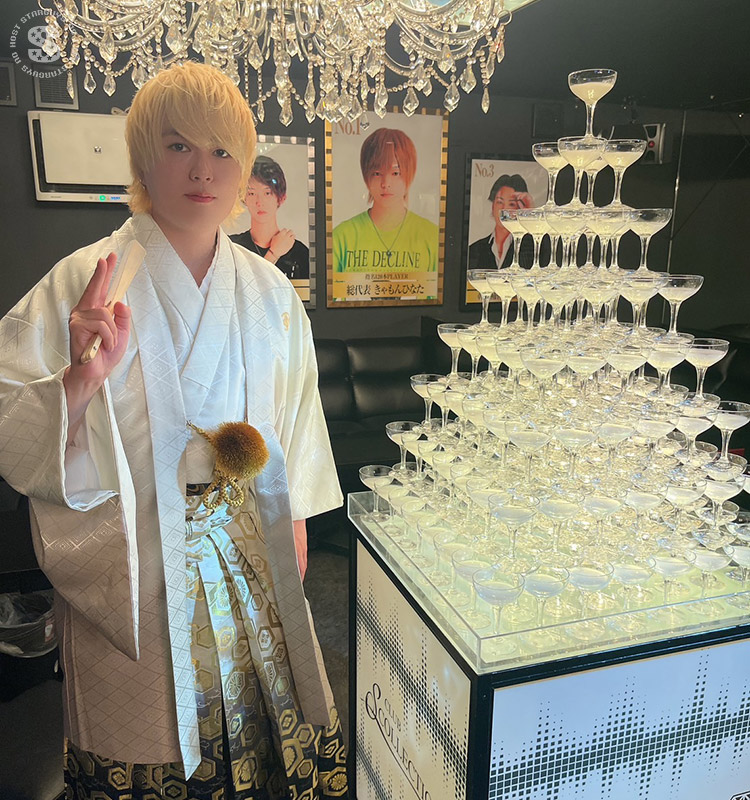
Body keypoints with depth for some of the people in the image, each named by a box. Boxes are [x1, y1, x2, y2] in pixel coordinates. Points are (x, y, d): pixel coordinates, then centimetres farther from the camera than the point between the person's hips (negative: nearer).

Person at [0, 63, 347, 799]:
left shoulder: (267, 291, 1)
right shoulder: (85, 283, -11)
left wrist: (293, 527, 11)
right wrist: (82, 380, -32)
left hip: (250, 558, 3)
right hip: (131, 569, -3)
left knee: (259, 726, 16)